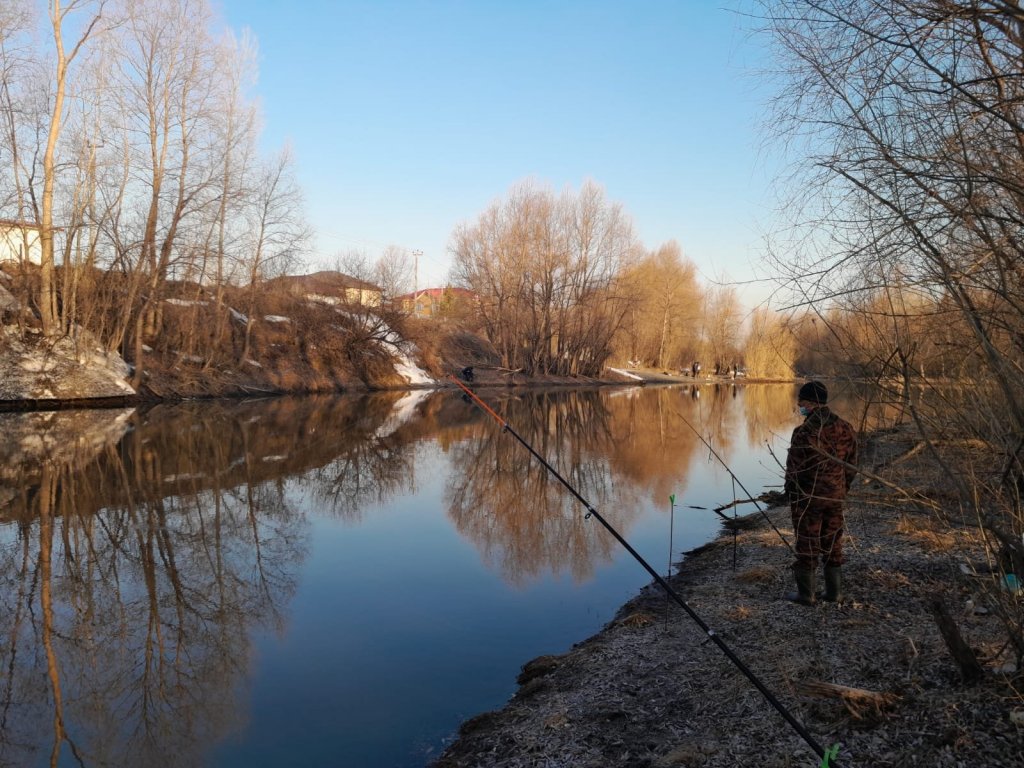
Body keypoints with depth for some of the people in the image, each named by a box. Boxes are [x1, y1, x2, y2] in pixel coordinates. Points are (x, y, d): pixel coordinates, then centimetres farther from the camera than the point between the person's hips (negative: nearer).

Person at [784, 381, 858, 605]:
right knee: (833, 544, 16)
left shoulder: (804, 432, -20)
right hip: (835, 497, 6)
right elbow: (851, 466, 8)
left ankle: (806, 594, 13)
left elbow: (794, 468, -14)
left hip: (807, 498, -5)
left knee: (807, 545, 4)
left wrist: (791, 494, 1)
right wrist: (842, 490, 18)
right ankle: (834, 591, 23)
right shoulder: (845, 429, 0)